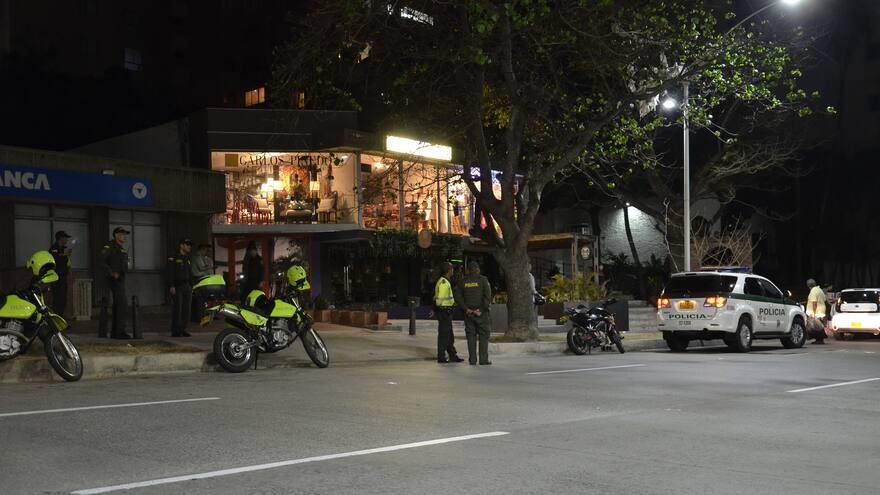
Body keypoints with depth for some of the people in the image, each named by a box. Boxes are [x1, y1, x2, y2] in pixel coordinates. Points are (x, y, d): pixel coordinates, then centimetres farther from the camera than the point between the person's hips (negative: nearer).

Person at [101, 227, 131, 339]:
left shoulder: (121, 248, 18)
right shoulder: (110, 246, -9)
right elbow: (101, 260, -19)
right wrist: (112, 273, -22)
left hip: (120, 279, 10)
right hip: (114, 280, -10)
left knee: (118, 306, 11)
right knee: (122, 305, -14)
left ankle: (115, 332, 15)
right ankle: (120, 331, -15)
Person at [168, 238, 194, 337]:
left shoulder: (188, 260, 19)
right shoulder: (173, 259, -5)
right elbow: (169, 273, -11)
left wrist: (191, 287, 18)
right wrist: (171, 286, -18)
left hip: (187, 287, 7)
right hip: (177, 287, -7)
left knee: (187, 309, 3)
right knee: (177, 308, -10)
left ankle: (183, 329, 10)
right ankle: (175, 331, -7)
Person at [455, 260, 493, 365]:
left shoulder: (463, 281, 6)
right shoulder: (482, 280, -4)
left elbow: (458, 297, 1)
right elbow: (488, 296, -12)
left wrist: (466, 309, -2)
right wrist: (482, 310, -8)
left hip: (469, 312, 3)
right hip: (481, 313, -3)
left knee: (471, 335, 8)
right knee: (483, 335, 3)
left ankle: (472, 359, 6)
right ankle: (483, 359, -1)